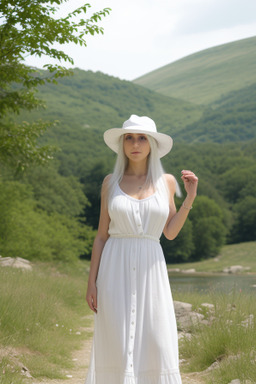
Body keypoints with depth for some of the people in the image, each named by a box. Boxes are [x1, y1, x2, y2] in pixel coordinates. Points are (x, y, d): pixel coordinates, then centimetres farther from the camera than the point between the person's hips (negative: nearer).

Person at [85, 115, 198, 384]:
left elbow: (170, 232, 9)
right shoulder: (111, 182, 5)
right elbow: (102, 235, 5)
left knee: (157, 347, -4)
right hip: (116, 271, -1)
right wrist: (91, 282, -1)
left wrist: (190, 198, -2)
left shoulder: (166, 181, 7)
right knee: (116, 345, -2)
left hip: (151, 271, 1)